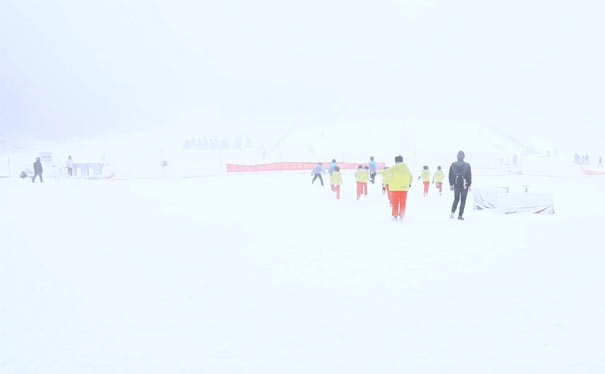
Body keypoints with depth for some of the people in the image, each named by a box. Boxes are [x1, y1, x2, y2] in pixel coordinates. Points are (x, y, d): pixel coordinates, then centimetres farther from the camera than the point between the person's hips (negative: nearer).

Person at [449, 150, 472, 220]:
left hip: (456, 185, 3)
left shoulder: (453, 165, -1)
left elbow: (450, 175, 4)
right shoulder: (467, 165, -8)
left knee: (456, 199, 17)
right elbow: (469, 176, -6)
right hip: (464, 185, -2)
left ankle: (453, 212, -1)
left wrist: (451, 184, 12)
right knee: (463, 200, 6)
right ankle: (460, 215, 3)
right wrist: (469, 185, 1)